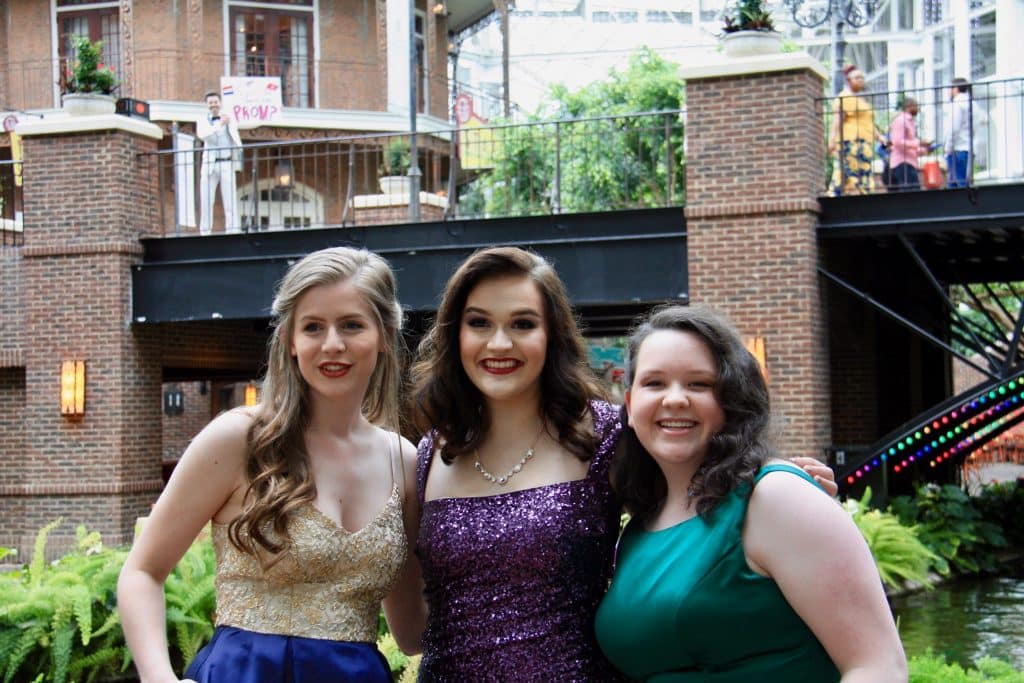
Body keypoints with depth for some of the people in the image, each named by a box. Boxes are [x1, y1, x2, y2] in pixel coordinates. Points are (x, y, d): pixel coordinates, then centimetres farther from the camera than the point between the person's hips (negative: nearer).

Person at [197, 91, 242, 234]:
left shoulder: (229, 119, 7)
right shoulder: (203, 120, 8)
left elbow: (236, 139, 2)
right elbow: (201, 135, -12)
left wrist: (239, 161, -10)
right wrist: (220, 125, -21)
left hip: (226, 164, -1)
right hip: (209, 165, 1)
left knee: (229, 201, -6)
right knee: (206, 201, -1)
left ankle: (233, 232, -7)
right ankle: (205, 233, 3)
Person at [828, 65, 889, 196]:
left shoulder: (864, 100, 27)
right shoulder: (843, 98, -2)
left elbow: (869, 124, 30)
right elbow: (837, 121, -13)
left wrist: (880, 136, 16)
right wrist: (832, 140, -25)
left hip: (865, 145, 9)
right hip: (850, 142, -9)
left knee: (864, 182, 3)